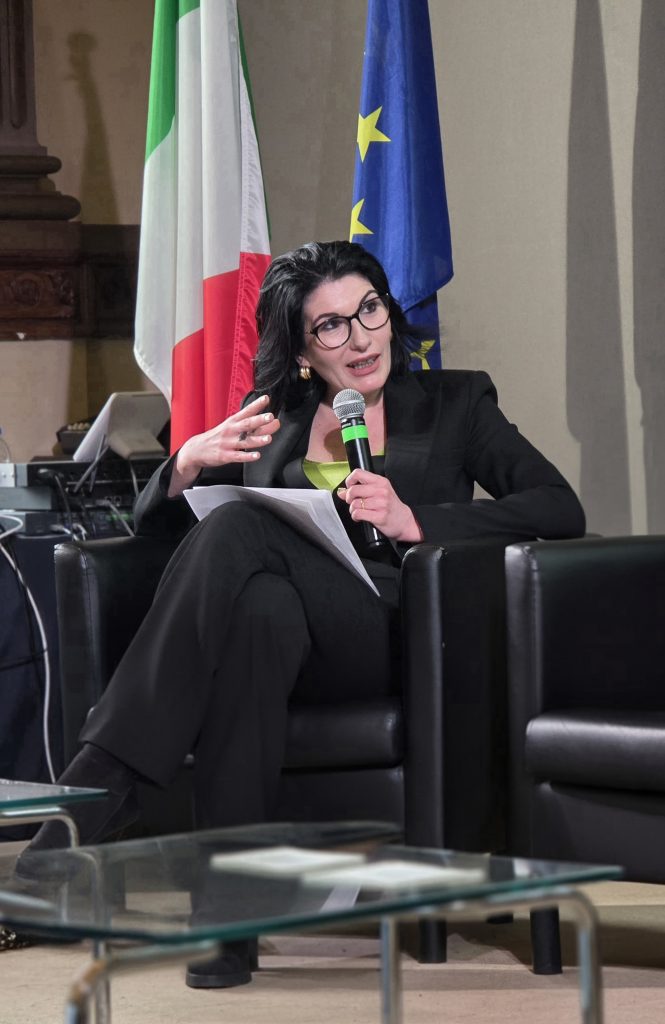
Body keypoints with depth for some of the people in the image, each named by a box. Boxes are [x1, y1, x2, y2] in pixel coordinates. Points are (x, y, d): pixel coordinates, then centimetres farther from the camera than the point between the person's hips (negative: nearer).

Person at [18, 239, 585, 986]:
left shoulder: (453, 403, 19)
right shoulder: (272, 422, 25)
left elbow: (561, 510, 4)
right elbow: (155, 526, 21)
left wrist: (416, 523, -10)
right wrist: (188, 464, -3)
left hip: (392, 632, -2)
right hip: (293, 629, 3)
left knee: (239, 530, -30)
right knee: (261, 607, -38)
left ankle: (97, 792, -37)